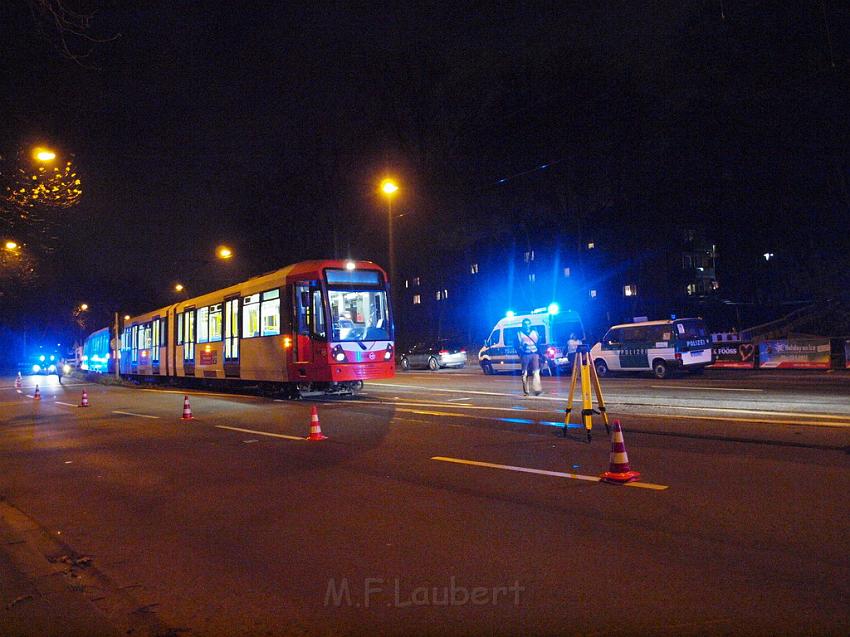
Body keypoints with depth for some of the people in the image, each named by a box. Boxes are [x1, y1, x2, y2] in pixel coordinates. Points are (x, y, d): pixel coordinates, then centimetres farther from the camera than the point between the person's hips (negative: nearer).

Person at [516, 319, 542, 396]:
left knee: (536, 372, -14)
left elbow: (539, 345, 15)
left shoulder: (535, 333, 13)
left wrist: (540, 354, 8)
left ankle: (537, 389, -23)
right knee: (525, 374, 3)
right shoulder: (519, 334, 5)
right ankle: (526, 391, 12)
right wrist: (522, 348, -17)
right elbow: (517, 346, 2)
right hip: (525, 355, -1)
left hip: (535, 354, 1)